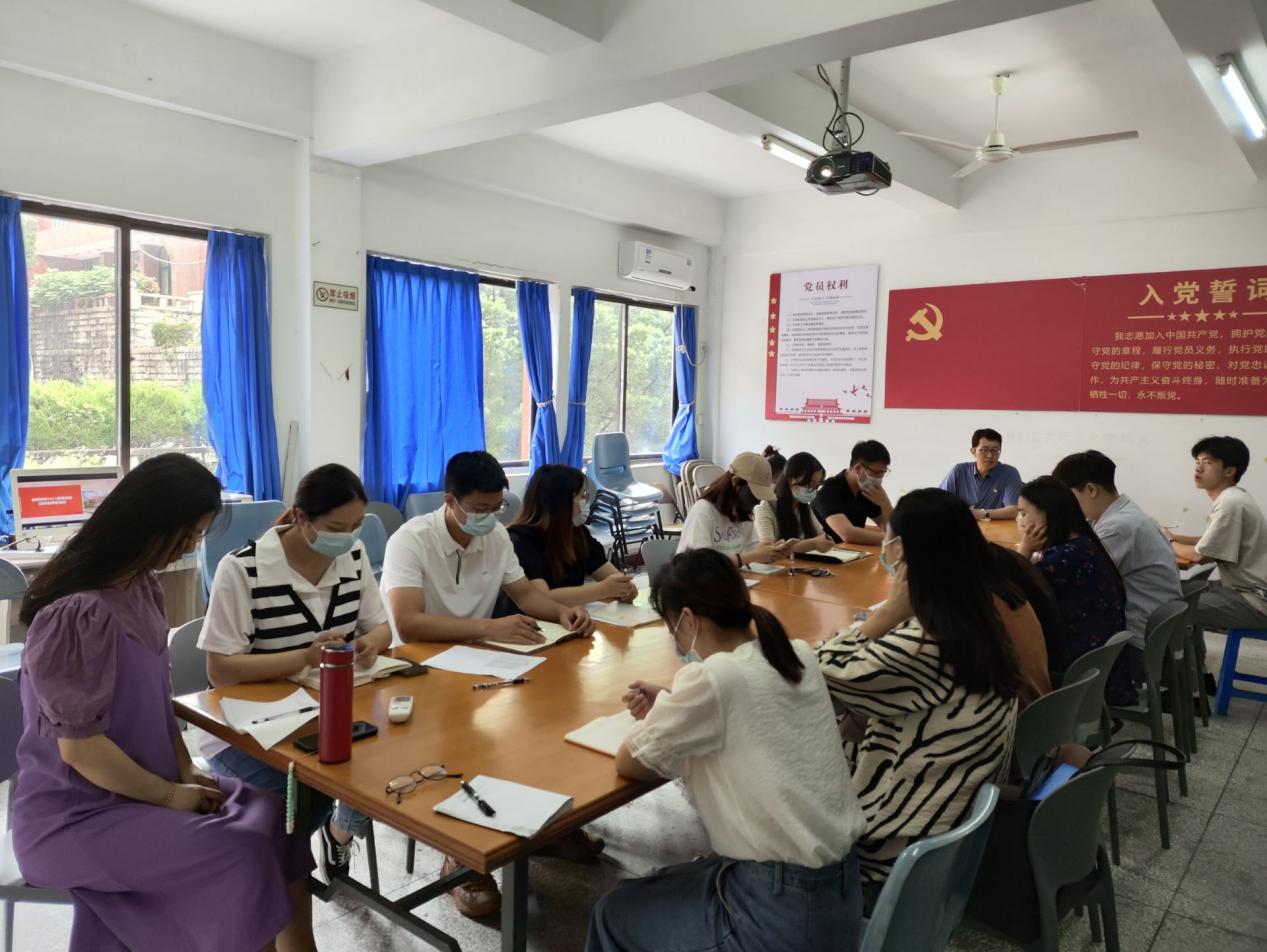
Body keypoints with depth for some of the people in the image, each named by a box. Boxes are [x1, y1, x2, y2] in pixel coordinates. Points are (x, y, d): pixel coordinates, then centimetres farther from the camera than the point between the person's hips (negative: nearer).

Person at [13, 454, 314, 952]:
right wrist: (170, 793, -14)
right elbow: (79, 747, -24)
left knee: (273, 818, -4)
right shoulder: (77, 614, -26)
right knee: (240, 854, -21)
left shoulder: (141, 586, 1)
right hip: (72, 816, -8)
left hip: (138, 787, 8)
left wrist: (185, 770, 1)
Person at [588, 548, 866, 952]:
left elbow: (628, 764, -8)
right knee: (654, 892, 26)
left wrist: (660, 715, 8)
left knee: (614, 913, 16)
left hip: (783, 913, -7)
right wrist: (671, 707, 10)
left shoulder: (712, 677, -22)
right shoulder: (799, 656, -1)